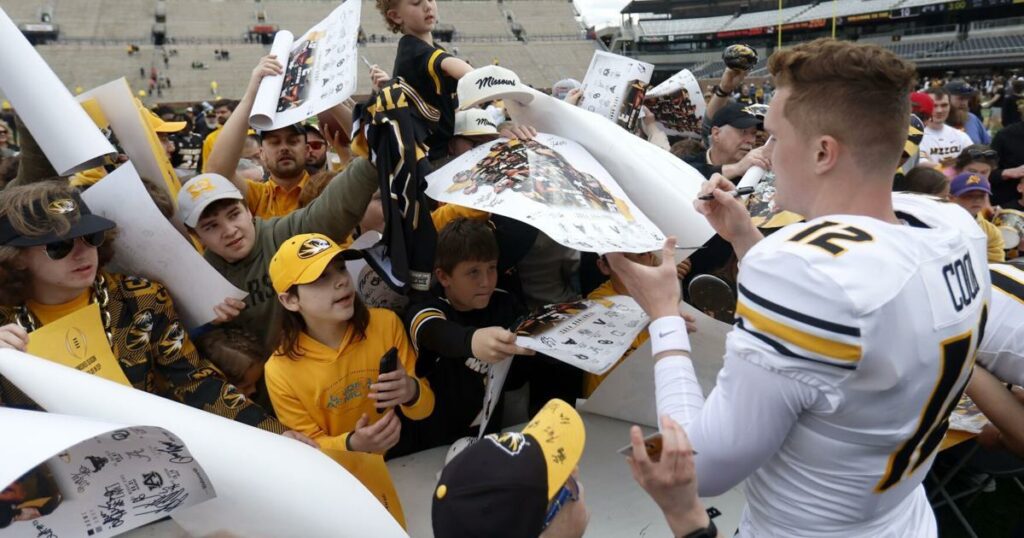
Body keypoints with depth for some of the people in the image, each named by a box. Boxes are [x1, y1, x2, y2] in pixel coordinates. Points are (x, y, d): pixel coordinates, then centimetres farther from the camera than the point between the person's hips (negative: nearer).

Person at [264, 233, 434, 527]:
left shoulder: (386, 323, -14)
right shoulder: (281, 371, -17)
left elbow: (425, 407, -5)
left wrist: (411, 392, -29)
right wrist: (353, 444, -27)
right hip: (343, 473, -1)